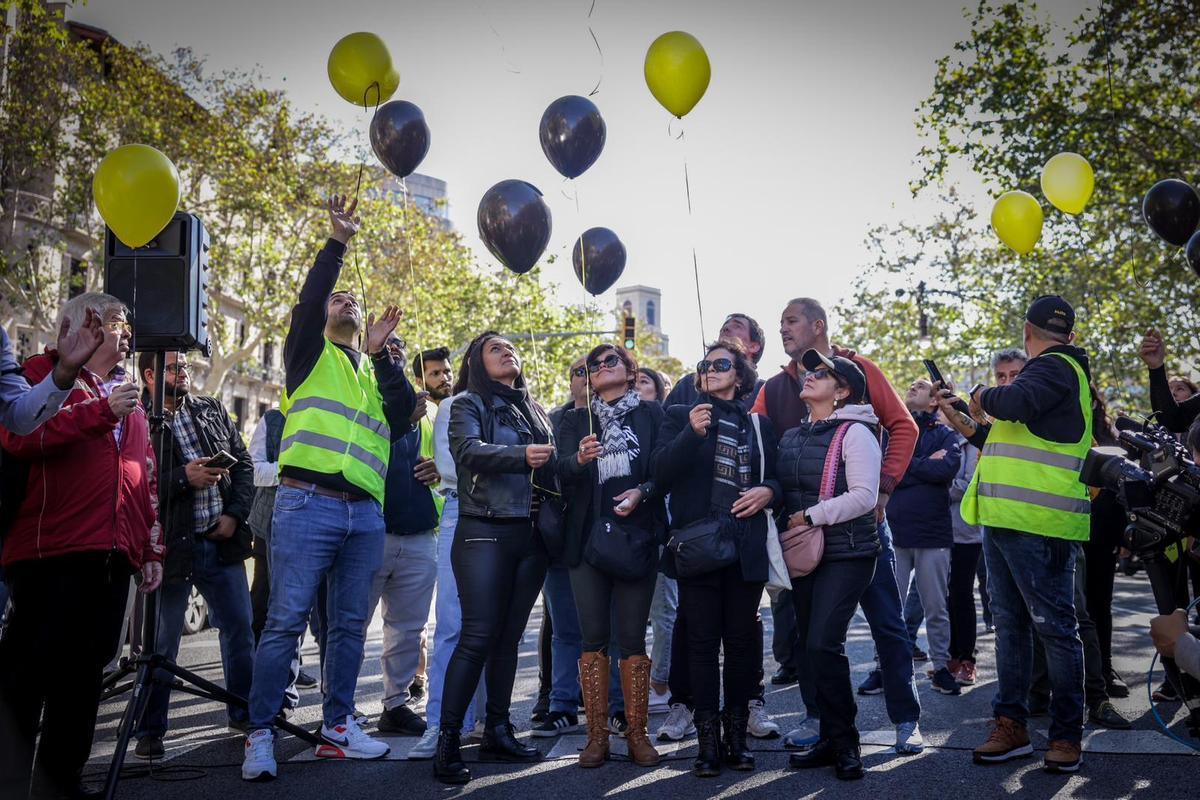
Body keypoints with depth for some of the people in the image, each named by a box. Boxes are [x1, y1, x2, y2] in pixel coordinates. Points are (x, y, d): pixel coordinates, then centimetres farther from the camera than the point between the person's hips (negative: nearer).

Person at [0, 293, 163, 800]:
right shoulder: (43, 373, 4)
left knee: (84, 673, 8)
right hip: (51, 554, -6)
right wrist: (101, 411, -16)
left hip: (112, 558, 7)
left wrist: (152, 550, 17)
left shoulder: (129, 398, 25)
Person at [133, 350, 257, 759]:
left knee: (240, 629, 10)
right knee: (162, 643, 4)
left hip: (222, 542, 5)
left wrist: (235, 513, -1)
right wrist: (183, 478, -20)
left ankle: (244, 712, 25)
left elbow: (244, 463, 11)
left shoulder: (212, 411, 11)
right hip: (171, 546, -5)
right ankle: (149, 730, 16)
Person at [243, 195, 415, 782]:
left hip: (365, 513, 5)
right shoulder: (311, 353, 12)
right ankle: (261, 734, -2)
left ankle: (337, 727, 17)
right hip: (308, 505, -5)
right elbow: (308, 301, -7)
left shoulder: (375, 371, 23)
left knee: (349, 624, 9)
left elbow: (403, 414, 6)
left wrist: (381, 354, 0)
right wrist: (337, 241, -10)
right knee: (286, 621, -7)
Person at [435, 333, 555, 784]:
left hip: (531, 536, 6)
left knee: (509, 637, 9)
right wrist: (520, 455, -34)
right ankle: (447, 741, -7)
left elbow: (550, 466, 18)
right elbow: (470, 451, -19)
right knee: (478, 637, -12)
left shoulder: (534, 410, 19)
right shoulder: (469, 405, 1)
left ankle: (498, 731, 17)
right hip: (486, 533, -6)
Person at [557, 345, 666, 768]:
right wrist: (579, 459, -23)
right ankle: (597, 736, 8)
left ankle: (637, 733, 7)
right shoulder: (576, 420, 13)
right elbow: (562, 471, -2)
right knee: (594, 637, 2)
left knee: (632, 637, -1)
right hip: (588, 538, 2)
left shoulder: (651, 413, 8)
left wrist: (643, 490, -16)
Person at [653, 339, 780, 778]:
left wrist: (768, 490, -4)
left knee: (742, 640, 5)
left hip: (746, 547, 2)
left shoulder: (759, 423, 14)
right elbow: (661, 473, -5)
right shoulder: (681, 416, 8)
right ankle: (708, 740, 5)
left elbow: (777, 476, 19)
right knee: (702, 641, -1)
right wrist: (692, 434, -19)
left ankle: (736, 735, 16)